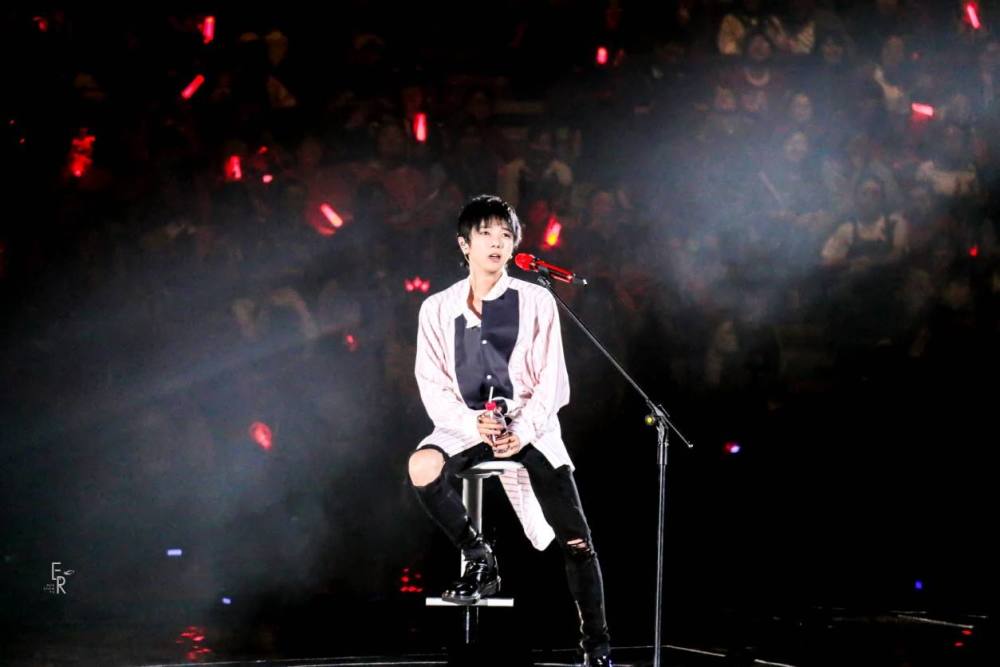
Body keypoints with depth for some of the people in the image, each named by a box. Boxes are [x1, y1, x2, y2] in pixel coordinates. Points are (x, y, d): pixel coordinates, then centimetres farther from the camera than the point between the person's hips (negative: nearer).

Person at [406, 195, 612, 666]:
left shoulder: (536, 301, 3)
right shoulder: (438, 308, 6)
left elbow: (550, 381, -1)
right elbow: (433, 386, 1)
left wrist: (521, 429, -17)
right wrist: (473, 425, -18)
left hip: (530, 427, 0)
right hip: (467, 427, 0)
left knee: (575, 541, -8)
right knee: (422, 467, -33)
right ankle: (477, 556, -11)